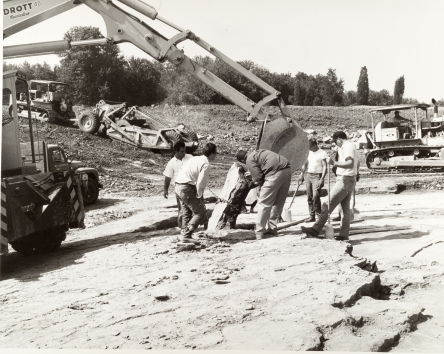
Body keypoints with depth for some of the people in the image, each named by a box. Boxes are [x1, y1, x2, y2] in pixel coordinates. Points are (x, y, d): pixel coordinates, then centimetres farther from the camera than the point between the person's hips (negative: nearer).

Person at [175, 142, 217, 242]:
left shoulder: (195, 158, 15)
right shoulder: (206, 165, -12)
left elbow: (181, 169, 18)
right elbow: (201, 183, -18)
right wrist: (199, 195, -3)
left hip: (178, 186, 9)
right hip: (187, 188, -9)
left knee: (186, 212, 21)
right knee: (200, 212, -2)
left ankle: (184, 234, 25)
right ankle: (186, 235, -7)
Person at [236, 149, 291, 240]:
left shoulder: (249, 160, 3)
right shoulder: (259, 152, 28)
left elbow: (258, 177, -5)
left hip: (275, 173, -9)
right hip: (287, 170, 9)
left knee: (263, 203, 0)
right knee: (278, 202, 17)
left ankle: (259, 233, 0)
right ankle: (272, 229, 25)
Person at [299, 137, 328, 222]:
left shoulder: (322, 153, -6)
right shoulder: (310, 152, 15)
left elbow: (324, 167, -10)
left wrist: (322, 179, -19)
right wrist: (302, 174, 17)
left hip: (317, 176, -7)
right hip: (308, 176, 7)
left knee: (315, 196, -18)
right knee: (309, 197, 5)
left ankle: (319, 214, -8)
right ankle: (312, 216, 9)